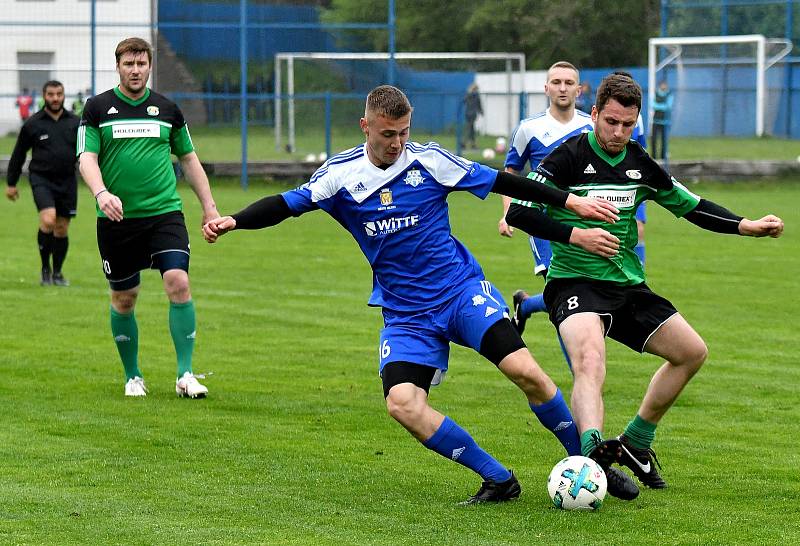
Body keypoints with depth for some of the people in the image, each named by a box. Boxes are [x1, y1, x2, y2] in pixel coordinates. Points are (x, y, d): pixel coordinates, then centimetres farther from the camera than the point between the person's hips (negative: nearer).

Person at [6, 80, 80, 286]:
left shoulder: (75, 123, 6)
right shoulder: (32, 124, 1)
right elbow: (18, 155, 9)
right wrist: (11, 183, 11)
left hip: (67, 181, 3)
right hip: (41, 179, -3)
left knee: (62, 229, 7)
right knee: (48, 220, -22)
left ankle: (57, 273, 21)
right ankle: (45, 267, -5)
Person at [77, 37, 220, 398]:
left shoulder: (167, 109, 10)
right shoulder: (98, 108, 2)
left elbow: (188, 158, 19)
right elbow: (87, 157, -5)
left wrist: (208, 206, 16)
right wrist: (101, 193, -24)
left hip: (165, 213, 1)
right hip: (116, 219, -1)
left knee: (178, 283, -17)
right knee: (123, 300, 6)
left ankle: (185, 375, -11)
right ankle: (132, 376, 24)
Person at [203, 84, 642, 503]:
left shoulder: (429, 160, -3)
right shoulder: (341, 174, -1)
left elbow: (500, 182, 3)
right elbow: (288, 204, -7)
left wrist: (572, 203, 5)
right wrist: (231, 221, -25)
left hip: (463, 291, -1)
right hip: (405, 314, 1)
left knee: (524, 370, -21)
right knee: (401, 404, -22)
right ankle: (498, 480, -9)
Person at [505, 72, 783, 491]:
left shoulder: (639, 164, 8)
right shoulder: (569, 157, -10)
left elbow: (690, 205, 19)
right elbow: (518, 212, -18)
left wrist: (747, 226, 8)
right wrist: (576, 234, -29)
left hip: (627, 285, 8)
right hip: (575, 283, -7)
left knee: (692, 352, 12)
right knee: (590, 361, -34)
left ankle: (635, 444, 23)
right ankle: (593, 450, -54)